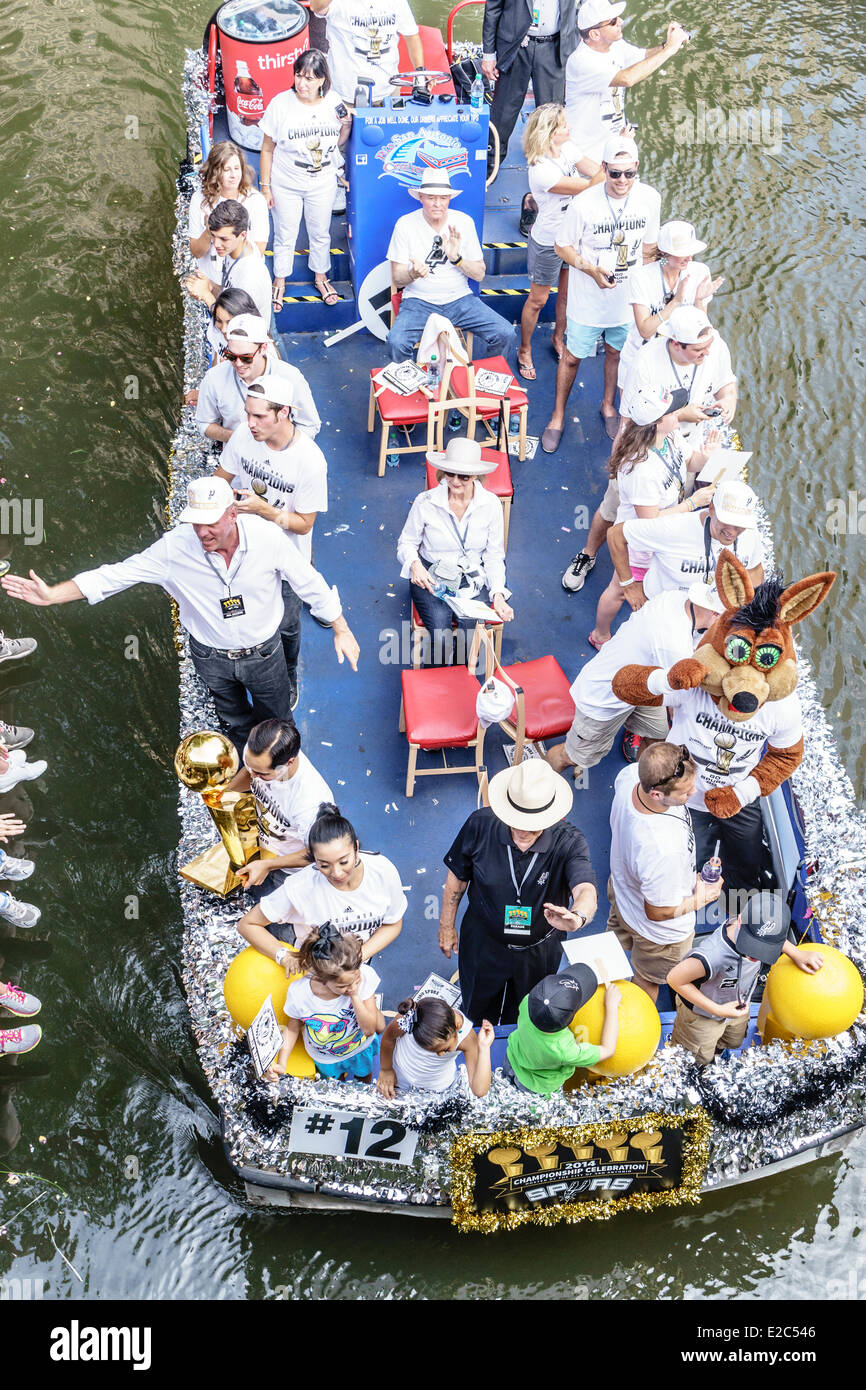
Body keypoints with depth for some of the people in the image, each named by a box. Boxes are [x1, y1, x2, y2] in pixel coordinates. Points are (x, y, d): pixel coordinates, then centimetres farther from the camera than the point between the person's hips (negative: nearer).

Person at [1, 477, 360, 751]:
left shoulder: (267, 536, -29)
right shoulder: (176, 547, -27)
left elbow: (309, 583, -16)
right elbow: (118, 574, -21)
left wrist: (341, 629, -9)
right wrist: (52, 595, -27)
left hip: (263, 653, -1)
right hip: (211, 657, 1)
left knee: (275, 717, 23)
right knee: (235, 719, 29)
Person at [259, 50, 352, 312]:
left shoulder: (333, 102, -9)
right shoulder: (281, 104, -17)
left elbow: (338, 143, 6)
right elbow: (267, 148, -8)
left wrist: (347, 125, -15)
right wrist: (265, 186, -7)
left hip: (323, 183, 2)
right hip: (286, 184, -2)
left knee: (321, 233, 18)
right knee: (285, 236, 11)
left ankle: (320, 277, 42)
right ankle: (280, 281, 33)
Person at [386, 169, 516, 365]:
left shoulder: (464, 222, 2)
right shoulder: (405, 224, -5)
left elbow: (479, 274, 4)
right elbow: (398, 280, -3)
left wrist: (456, 258, -16)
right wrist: (414, 274, -27)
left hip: (459, 299, 3)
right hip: (419, 302, -2)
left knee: (506, 334, -17)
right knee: (396, 342, -33)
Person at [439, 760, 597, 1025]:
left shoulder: (569, 842, -30)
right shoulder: (480, 824, -25)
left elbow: (586, 890, -47)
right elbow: (458, 876, -8)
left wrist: (577, 918, -69)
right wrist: (447, 925, 1)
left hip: (538, 952, 0)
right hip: (483, 943, 1)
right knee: (477, 1010, 26)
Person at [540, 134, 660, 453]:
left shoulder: (649, 198, -11)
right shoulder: (584, 203, -22)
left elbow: (649, 246, 4)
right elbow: (562, 247, -9)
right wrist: (591, 269, -23)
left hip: (628, 297, 3)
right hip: (588, 298, -3)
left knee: (617, 352, 21)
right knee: (572, 357, 9)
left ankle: (608, 405, 47)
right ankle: (558, 416, 28)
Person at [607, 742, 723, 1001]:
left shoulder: (630, 774, -31)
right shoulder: (663, 850, -51)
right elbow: (657, 912, -31)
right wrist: (699, 899, -14)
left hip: (621, 884, 7)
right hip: (661, 932, -7)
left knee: (618, 941, 39)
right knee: (648, 980, 28)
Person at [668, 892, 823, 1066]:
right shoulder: (713, 957, -51)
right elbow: (674, 979, -33)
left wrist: (797, 954, -14)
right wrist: (717, 1010, -31)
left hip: (737, 1007, 6)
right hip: (702, 1015, -6)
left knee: (733, 1043, 37)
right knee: (699, 1061, 24)